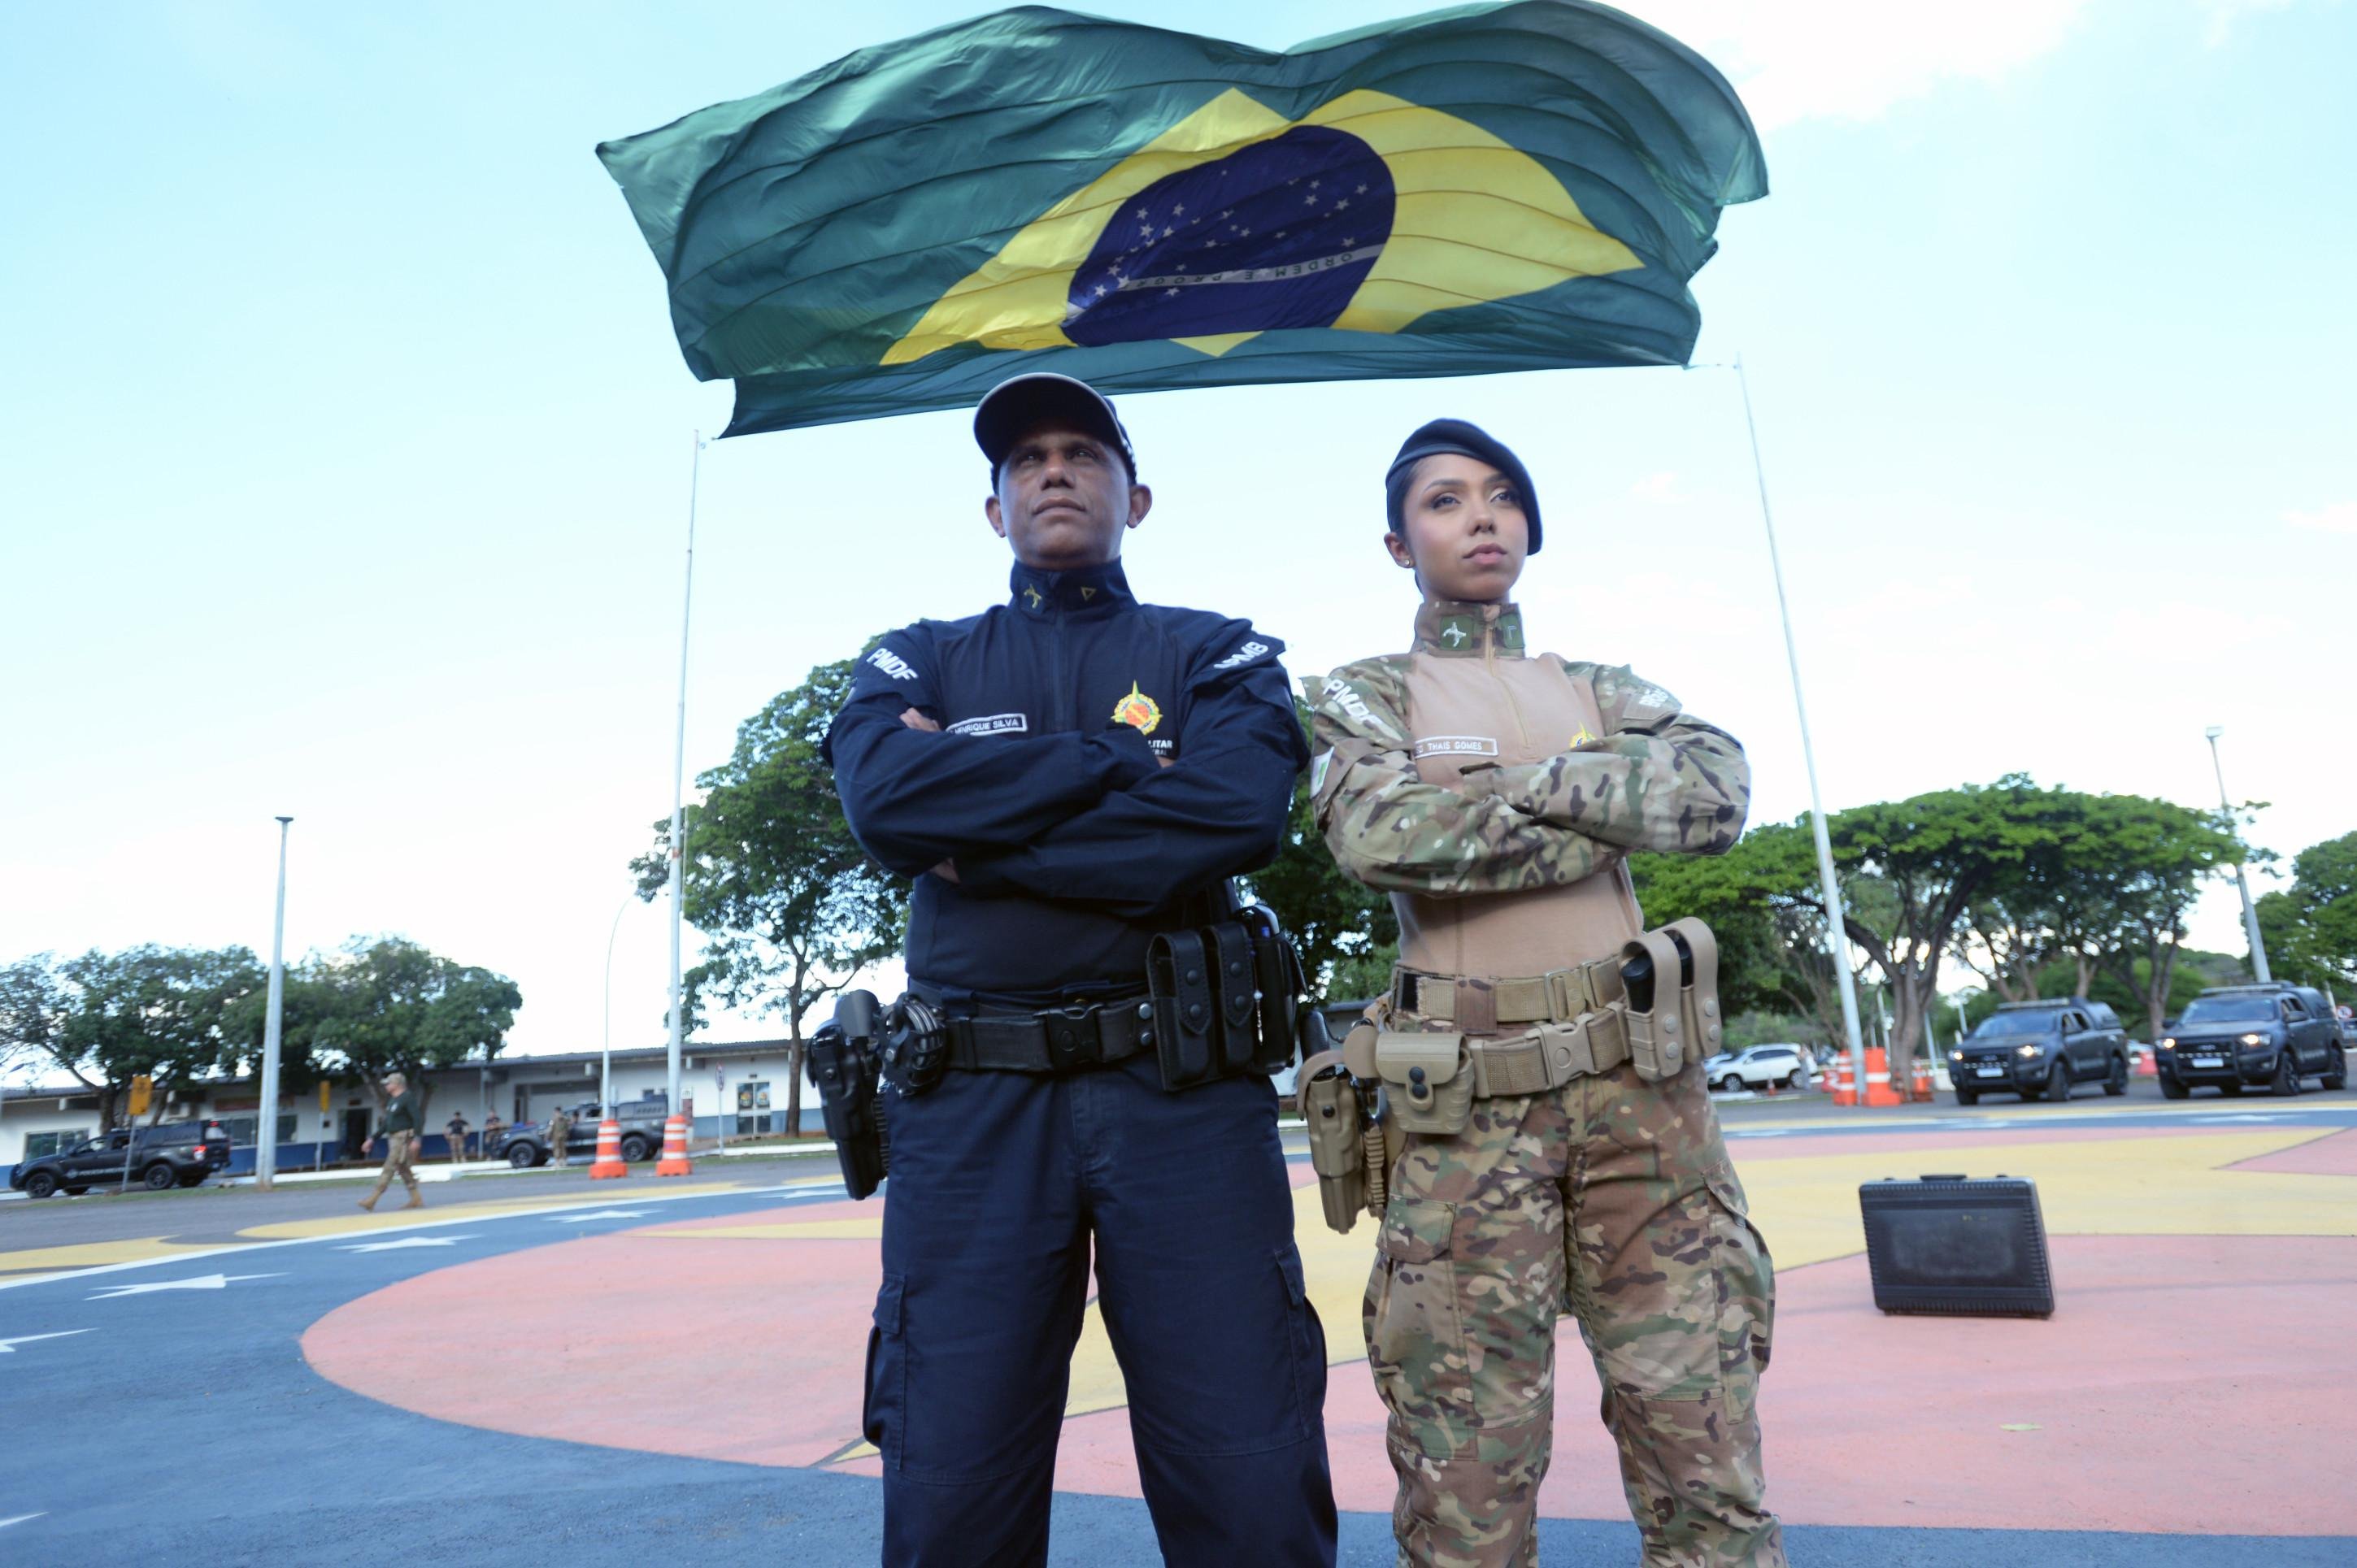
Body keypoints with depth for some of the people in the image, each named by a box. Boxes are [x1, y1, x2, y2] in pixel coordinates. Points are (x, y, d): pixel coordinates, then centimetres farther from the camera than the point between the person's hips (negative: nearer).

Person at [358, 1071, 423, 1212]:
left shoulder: (407, 1098, -11)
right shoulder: (391, 1100, 17)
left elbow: (416, 1119, -18)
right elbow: (386, 1124, 23)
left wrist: (415, 1139, -26)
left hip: (403, 1137, -10)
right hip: (393, 1138, 10)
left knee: (389, 1168, -9)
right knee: (403, 1170, 9)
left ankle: (372, 1200, -10)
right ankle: (416, 1200, 11)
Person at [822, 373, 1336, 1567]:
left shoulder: (1218, 654, 11)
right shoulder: (915, 662, 16)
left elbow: (1238, 812, -10)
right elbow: (885, 799, -7)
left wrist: (982, 833, -6)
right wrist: (1127, 762, -5)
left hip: (1182, 1088, -1)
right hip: (971, 1102, 1)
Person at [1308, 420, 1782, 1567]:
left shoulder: (1603, 690, 17)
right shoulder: (1359, 696, 7)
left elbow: (1719, 793, -3)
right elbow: (1378, 834, -15)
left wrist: (1536, 781, -11)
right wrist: (1613, 810, -8)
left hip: (1639, 1088, 3)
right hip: (1464, 1107, -2)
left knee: (1705, 1465, 6)